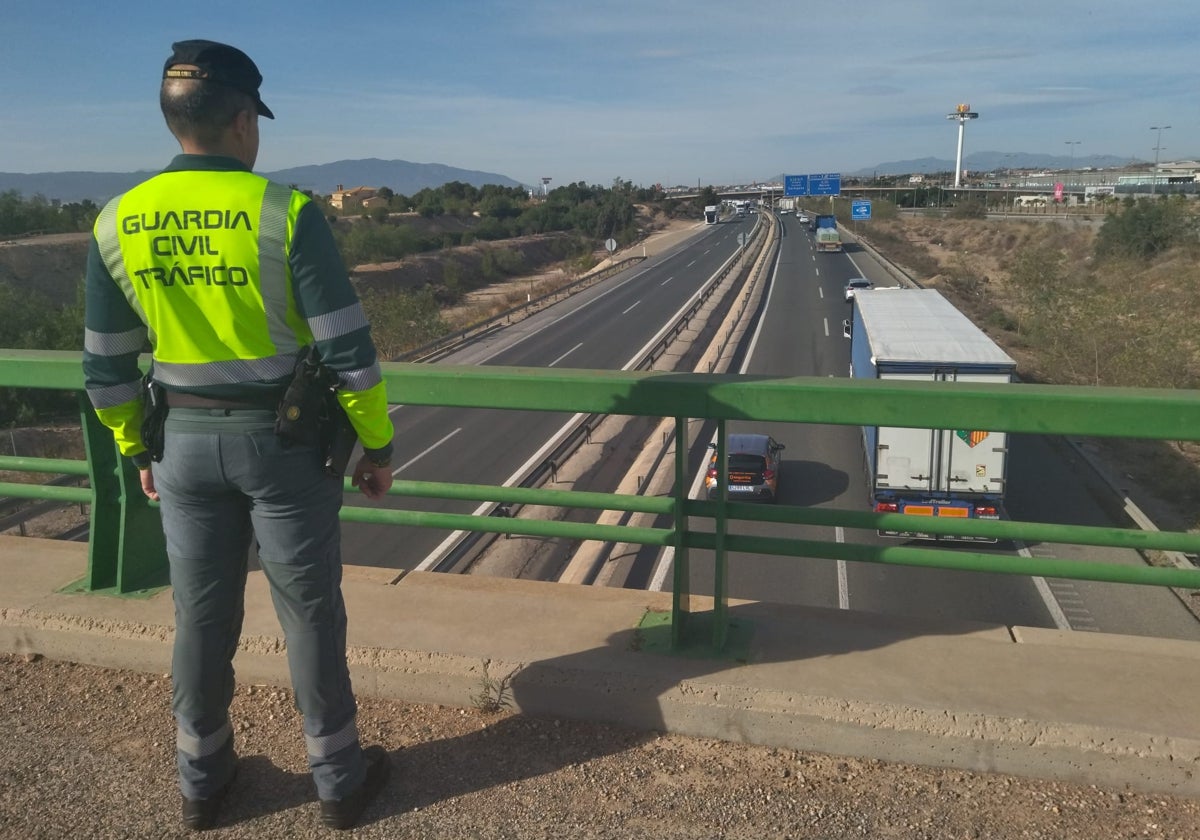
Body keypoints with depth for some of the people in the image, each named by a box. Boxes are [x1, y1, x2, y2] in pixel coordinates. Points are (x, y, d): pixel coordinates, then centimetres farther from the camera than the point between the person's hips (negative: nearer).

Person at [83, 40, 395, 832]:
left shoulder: (117, 223, -2)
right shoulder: (288, 212, -16)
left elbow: (107, 367, 4)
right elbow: (350, 350, -17)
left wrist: (138, 452, 17)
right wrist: (378, 446, -5)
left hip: (187, 442, 4)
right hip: (283, 441, -4)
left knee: (203, 615, 17)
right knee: (310, 614, 10)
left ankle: (203, 780, 34)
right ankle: (339, 779, 25)